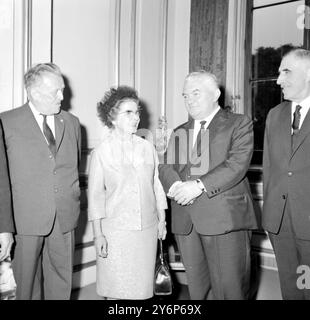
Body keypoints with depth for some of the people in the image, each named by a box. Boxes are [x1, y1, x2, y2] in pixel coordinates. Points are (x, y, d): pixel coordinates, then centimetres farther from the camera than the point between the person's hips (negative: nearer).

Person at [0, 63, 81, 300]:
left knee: (62, 285, 13)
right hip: (27, 218, -3)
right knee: (27, 284, 10)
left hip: (65, 218, 3)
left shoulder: (71, 122, 10)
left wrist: (74, 204, 13)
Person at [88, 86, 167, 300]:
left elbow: (157, 185, 9)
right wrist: (98, 234, -6)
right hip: (116, 229, -3)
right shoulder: (102, 152, -7)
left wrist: (162, 220, 11)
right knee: (115, 287, 7)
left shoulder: (147, 147, 3)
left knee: (141, 285, 11)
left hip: (148, 227, 3)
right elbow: (95, 195, -5)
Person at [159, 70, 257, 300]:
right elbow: (166, 167, 10)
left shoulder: (239, 124, 4)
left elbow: (237, 165, -10)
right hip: (186, 221, 5)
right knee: (197, 288, 12)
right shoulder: (179, 132, 21)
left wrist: (200, 185, -19)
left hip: (225, 220, -4)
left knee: (230, 288, 0)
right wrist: (175, 185, -12)